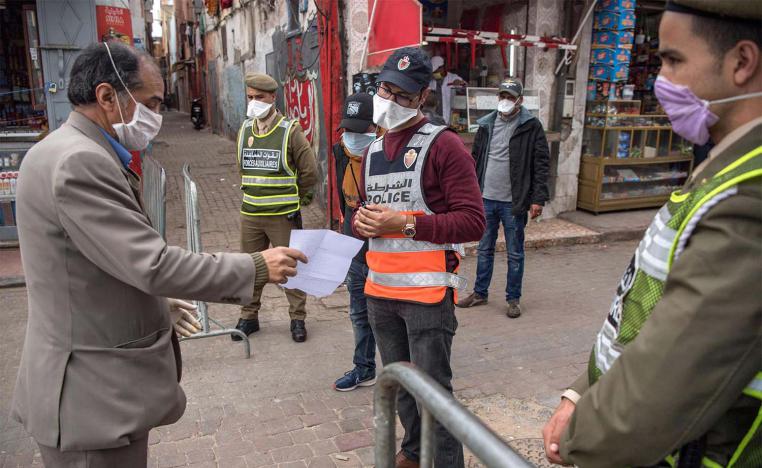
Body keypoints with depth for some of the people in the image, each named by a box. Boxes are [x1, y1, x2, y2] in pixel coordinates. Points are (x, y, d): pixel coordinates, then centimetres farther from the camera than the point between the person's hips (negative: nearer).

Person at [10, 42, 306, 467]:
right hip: (95, 391, -10)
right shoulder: (79, 161, -22)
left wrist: (155, 303, 18)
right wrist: (256, 268, -19)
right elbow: (152, 264, -26)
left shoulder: (76, 154, 11)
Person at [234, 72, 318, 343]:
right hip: (250, 215, 5)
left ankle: (297, 319, 19)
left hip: (283, 216, -5)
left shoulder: (290, 131, -7)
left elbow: (309, 172, -4)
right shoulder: (244, 130, 8)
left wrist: (291, 198, 3)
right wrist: (254, 194, 14)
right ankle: (249, 317, 28)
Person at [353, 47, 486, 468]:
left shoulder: (444, 145, -10)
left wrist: (406, 224, -22)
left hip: (426, 293, -7)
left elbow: (473, 222, -16)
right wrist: (361, 221, -1)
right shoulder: (372, 151, 12)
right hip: (380, 291, 7)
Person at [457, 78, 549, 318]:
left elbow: (541, 165, -8)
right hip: (486, 199, 4)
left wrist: (538, 199, -14)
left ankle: (513, 299, 20)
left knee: (515, 254, 7)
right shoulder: (486, 125, 8)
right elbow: (475, 160, 14)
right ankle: (480, 293, 28)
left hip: (514, 202, -4)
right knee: (484, 249, 15)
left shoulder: (531, 126, -5)